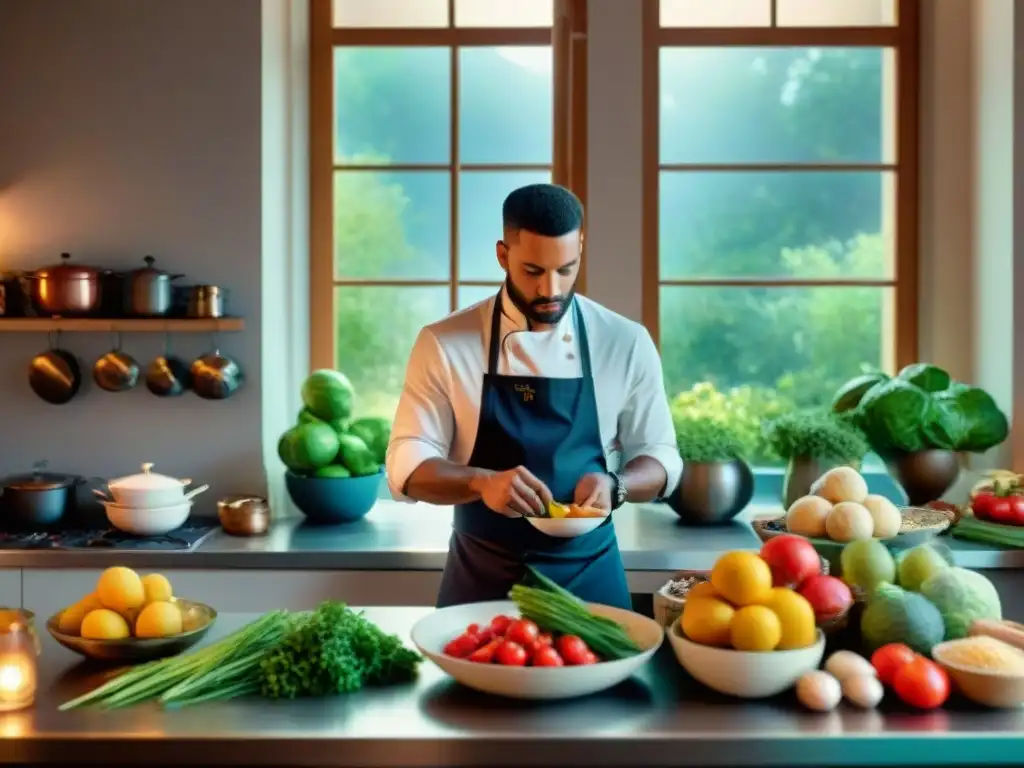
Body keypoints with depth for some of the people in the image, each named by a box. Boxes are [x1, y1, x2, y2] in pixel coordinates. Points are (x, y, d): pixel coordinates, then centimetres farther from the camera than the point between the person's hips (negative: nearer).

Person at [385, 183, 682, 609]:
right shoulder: (445, 343, -8)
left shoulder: (626, 343, -5)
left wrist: (615, 486, -19)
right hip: (482, 578, -1)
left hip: (588, 575, 1)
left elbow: (659, 456, 3)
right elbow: (407, 464, -9)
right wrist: (481, 482, -28)